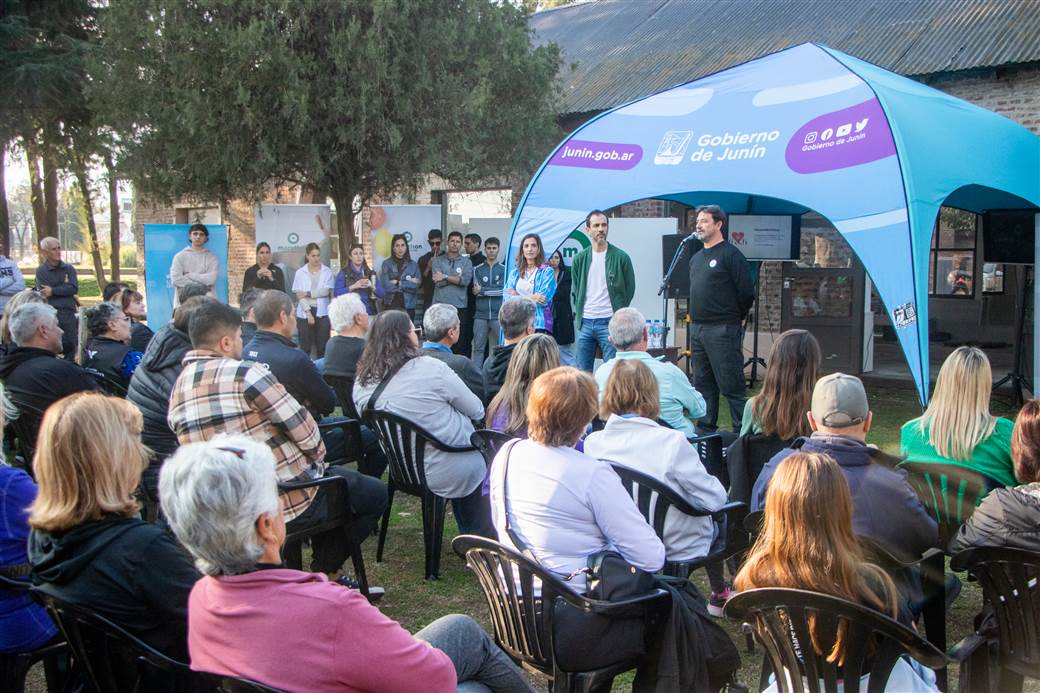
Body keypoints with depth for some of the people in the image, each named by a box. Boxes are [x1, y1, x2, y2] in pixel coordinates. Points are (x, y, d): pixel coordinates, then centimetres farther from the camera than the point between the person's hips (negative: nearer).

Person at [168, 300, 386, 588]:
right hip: (291, 503, -8)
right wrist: (318, 460, 6)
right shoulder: (246, 374, -20)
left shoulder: (177, 391, 3)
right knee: (376, 494, 13)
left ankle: (326, 575, 34)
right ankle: (325, 573, 18)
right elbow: (304, 430, -17)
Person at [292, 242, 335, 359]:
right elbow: (299, 295, -2)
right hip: (305, 313, 0)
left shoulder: (327, 272, 5)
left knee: (322, 345, 2)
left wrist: (308, 293, -11)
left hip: (322, 312, 0)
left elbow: (326, 291, -5)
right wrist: (308, 313, -11)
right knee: (305, 345, 0)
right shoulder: (300, 273, 4)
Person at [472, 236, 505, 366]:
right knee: (478, 348, 2)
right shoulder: (477, 269, 9)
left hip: (498, 315, -1)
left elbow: (502, 290, -5)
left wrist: (482, 290, -3)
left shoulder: (504, 269, 5)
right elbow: (475, 290, -1)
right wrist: (494, 291, -7)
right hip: (480, 315, 1)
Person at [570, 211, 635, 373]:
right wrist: (578, 313, 8)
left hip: (609, 322, -3)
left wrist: (618, 314, 5)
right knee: (583, 372, 8)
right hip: (584, 323, 4)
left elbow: (629, 288, 5)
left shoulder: (621, 257, -1)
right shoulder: (579, 259, 9)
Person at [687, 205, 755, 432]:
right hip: (697, 329, 8)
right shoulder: (696, 258, 17)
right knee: (702, 383, 13)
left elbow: (747, 293, -10)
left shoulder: (731, 254, -8)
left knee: (731, 385, -6)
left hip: (722, 330, -8)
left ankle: (742, 432, -1)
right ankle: (705, 428, 21)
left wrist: (732, 318, 0)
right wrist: (697, 318, 16)